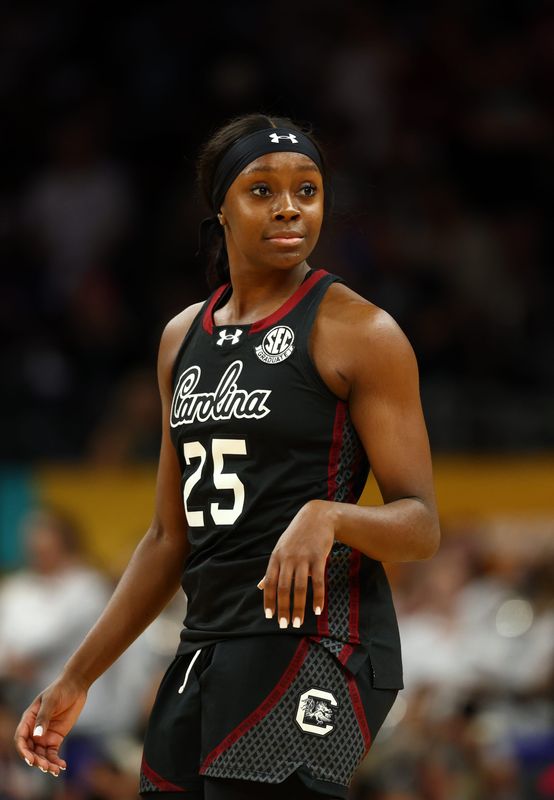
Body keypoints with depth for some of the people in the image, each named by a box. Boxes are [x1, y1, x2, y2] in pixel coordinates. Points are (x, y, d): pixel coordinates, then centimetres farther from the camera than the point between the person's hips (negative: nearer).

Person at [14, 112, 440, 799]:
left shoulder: (358, 332, -6)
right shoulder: (183, 338, 14)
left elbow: (421, 526, -8)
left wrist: (328, 515, -28)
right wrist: (77, 679, 18)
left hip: (311, 635, -7)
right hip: (208, 645, 7)